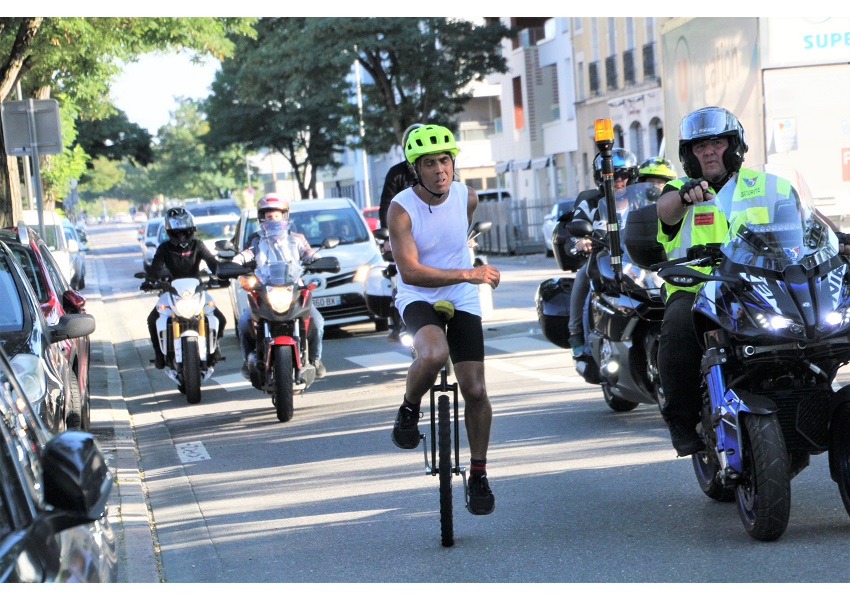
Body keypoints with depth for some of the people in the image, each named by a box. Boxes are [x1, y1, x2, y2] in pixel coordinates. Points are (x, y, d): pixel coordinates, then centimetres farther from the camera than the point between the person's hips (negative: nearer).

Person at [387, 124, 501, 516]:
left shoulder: (467, 197, -5)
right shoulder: (401, 209, -18)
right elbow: (410, 272, -27)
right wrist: (468, 274, -31)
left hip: (462, 301, 4)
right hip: (418, 297, -4)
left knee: (475, 390, -3)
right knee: (434, 355, -36)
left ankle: (479, 475, 14)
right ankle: (409, 410, -5)